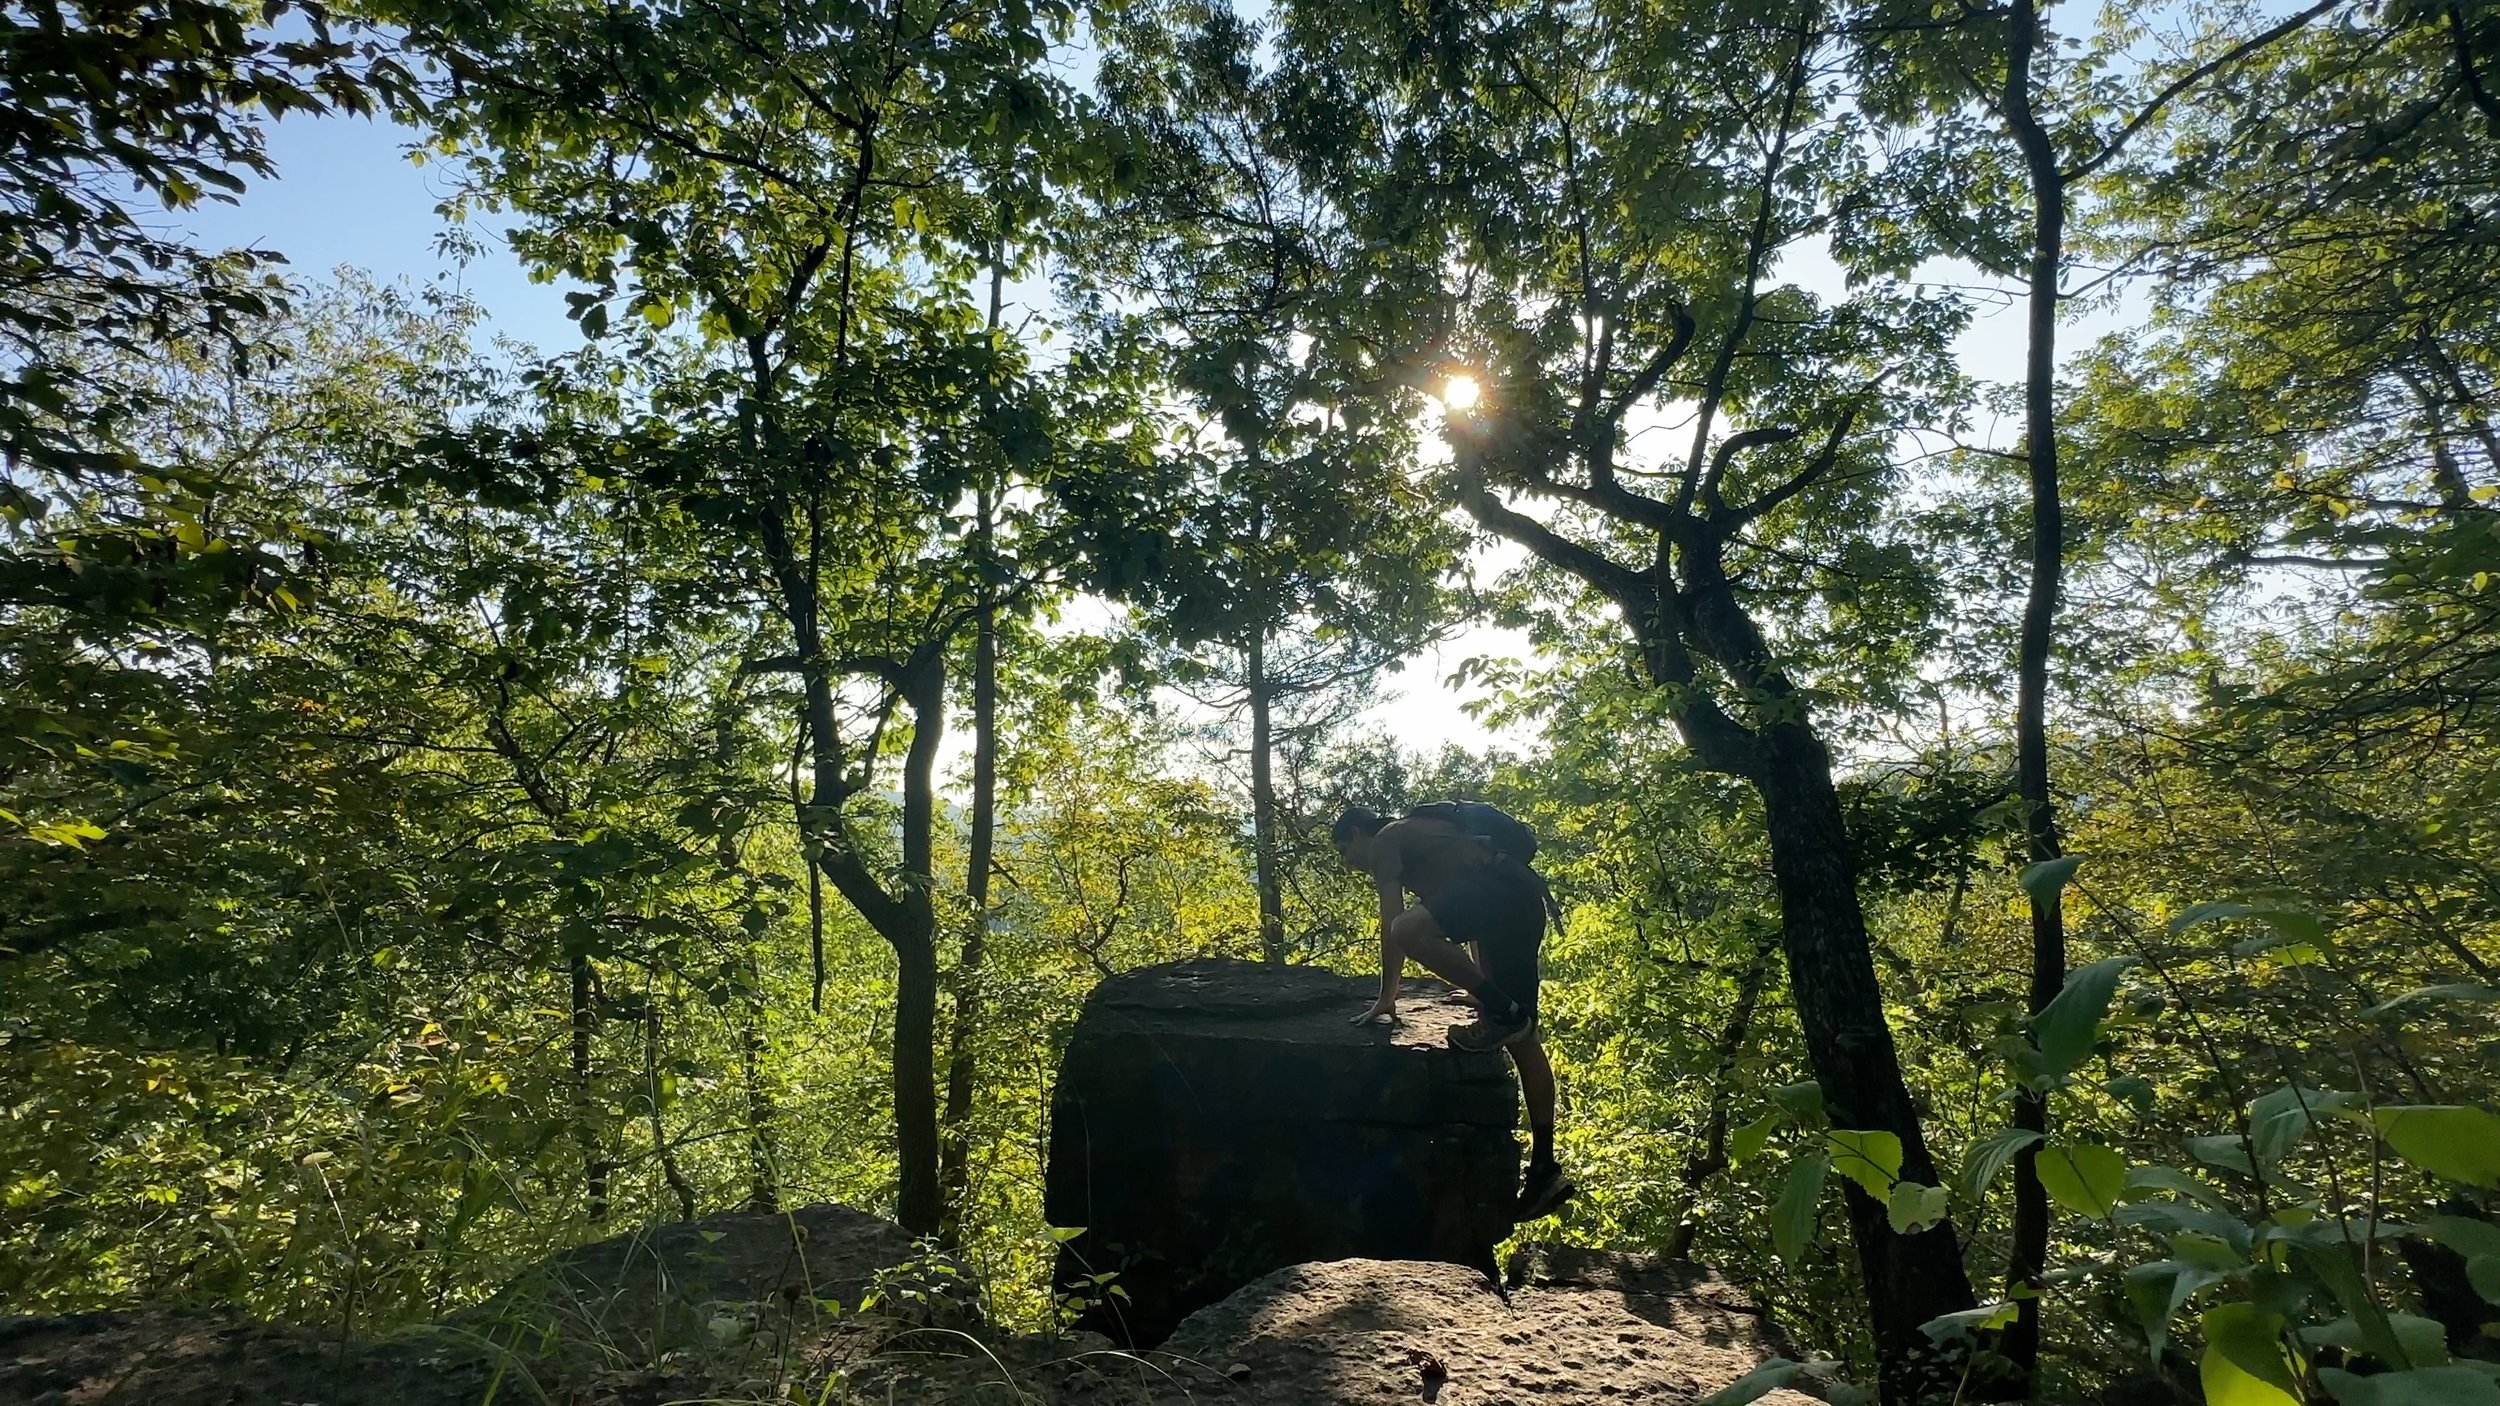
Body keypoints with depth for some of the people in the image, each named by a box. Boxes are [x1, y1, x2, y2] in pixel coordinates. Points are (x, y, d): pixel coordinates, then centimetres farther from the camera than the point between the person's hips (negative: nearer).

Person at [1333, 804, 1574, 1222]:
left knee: (1409, 930, -30)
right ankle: (1544, 1167, 10)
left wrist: (1387, 996, 1)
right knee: (1520, 1038, 8)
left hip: (1498, 889, -10)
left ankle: (1503, 1013, -16)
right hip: (1524, 898, 10)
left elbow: (1390, 922, -4)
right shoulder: (1417, 836, 33)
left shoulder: (1385, 839, 5)